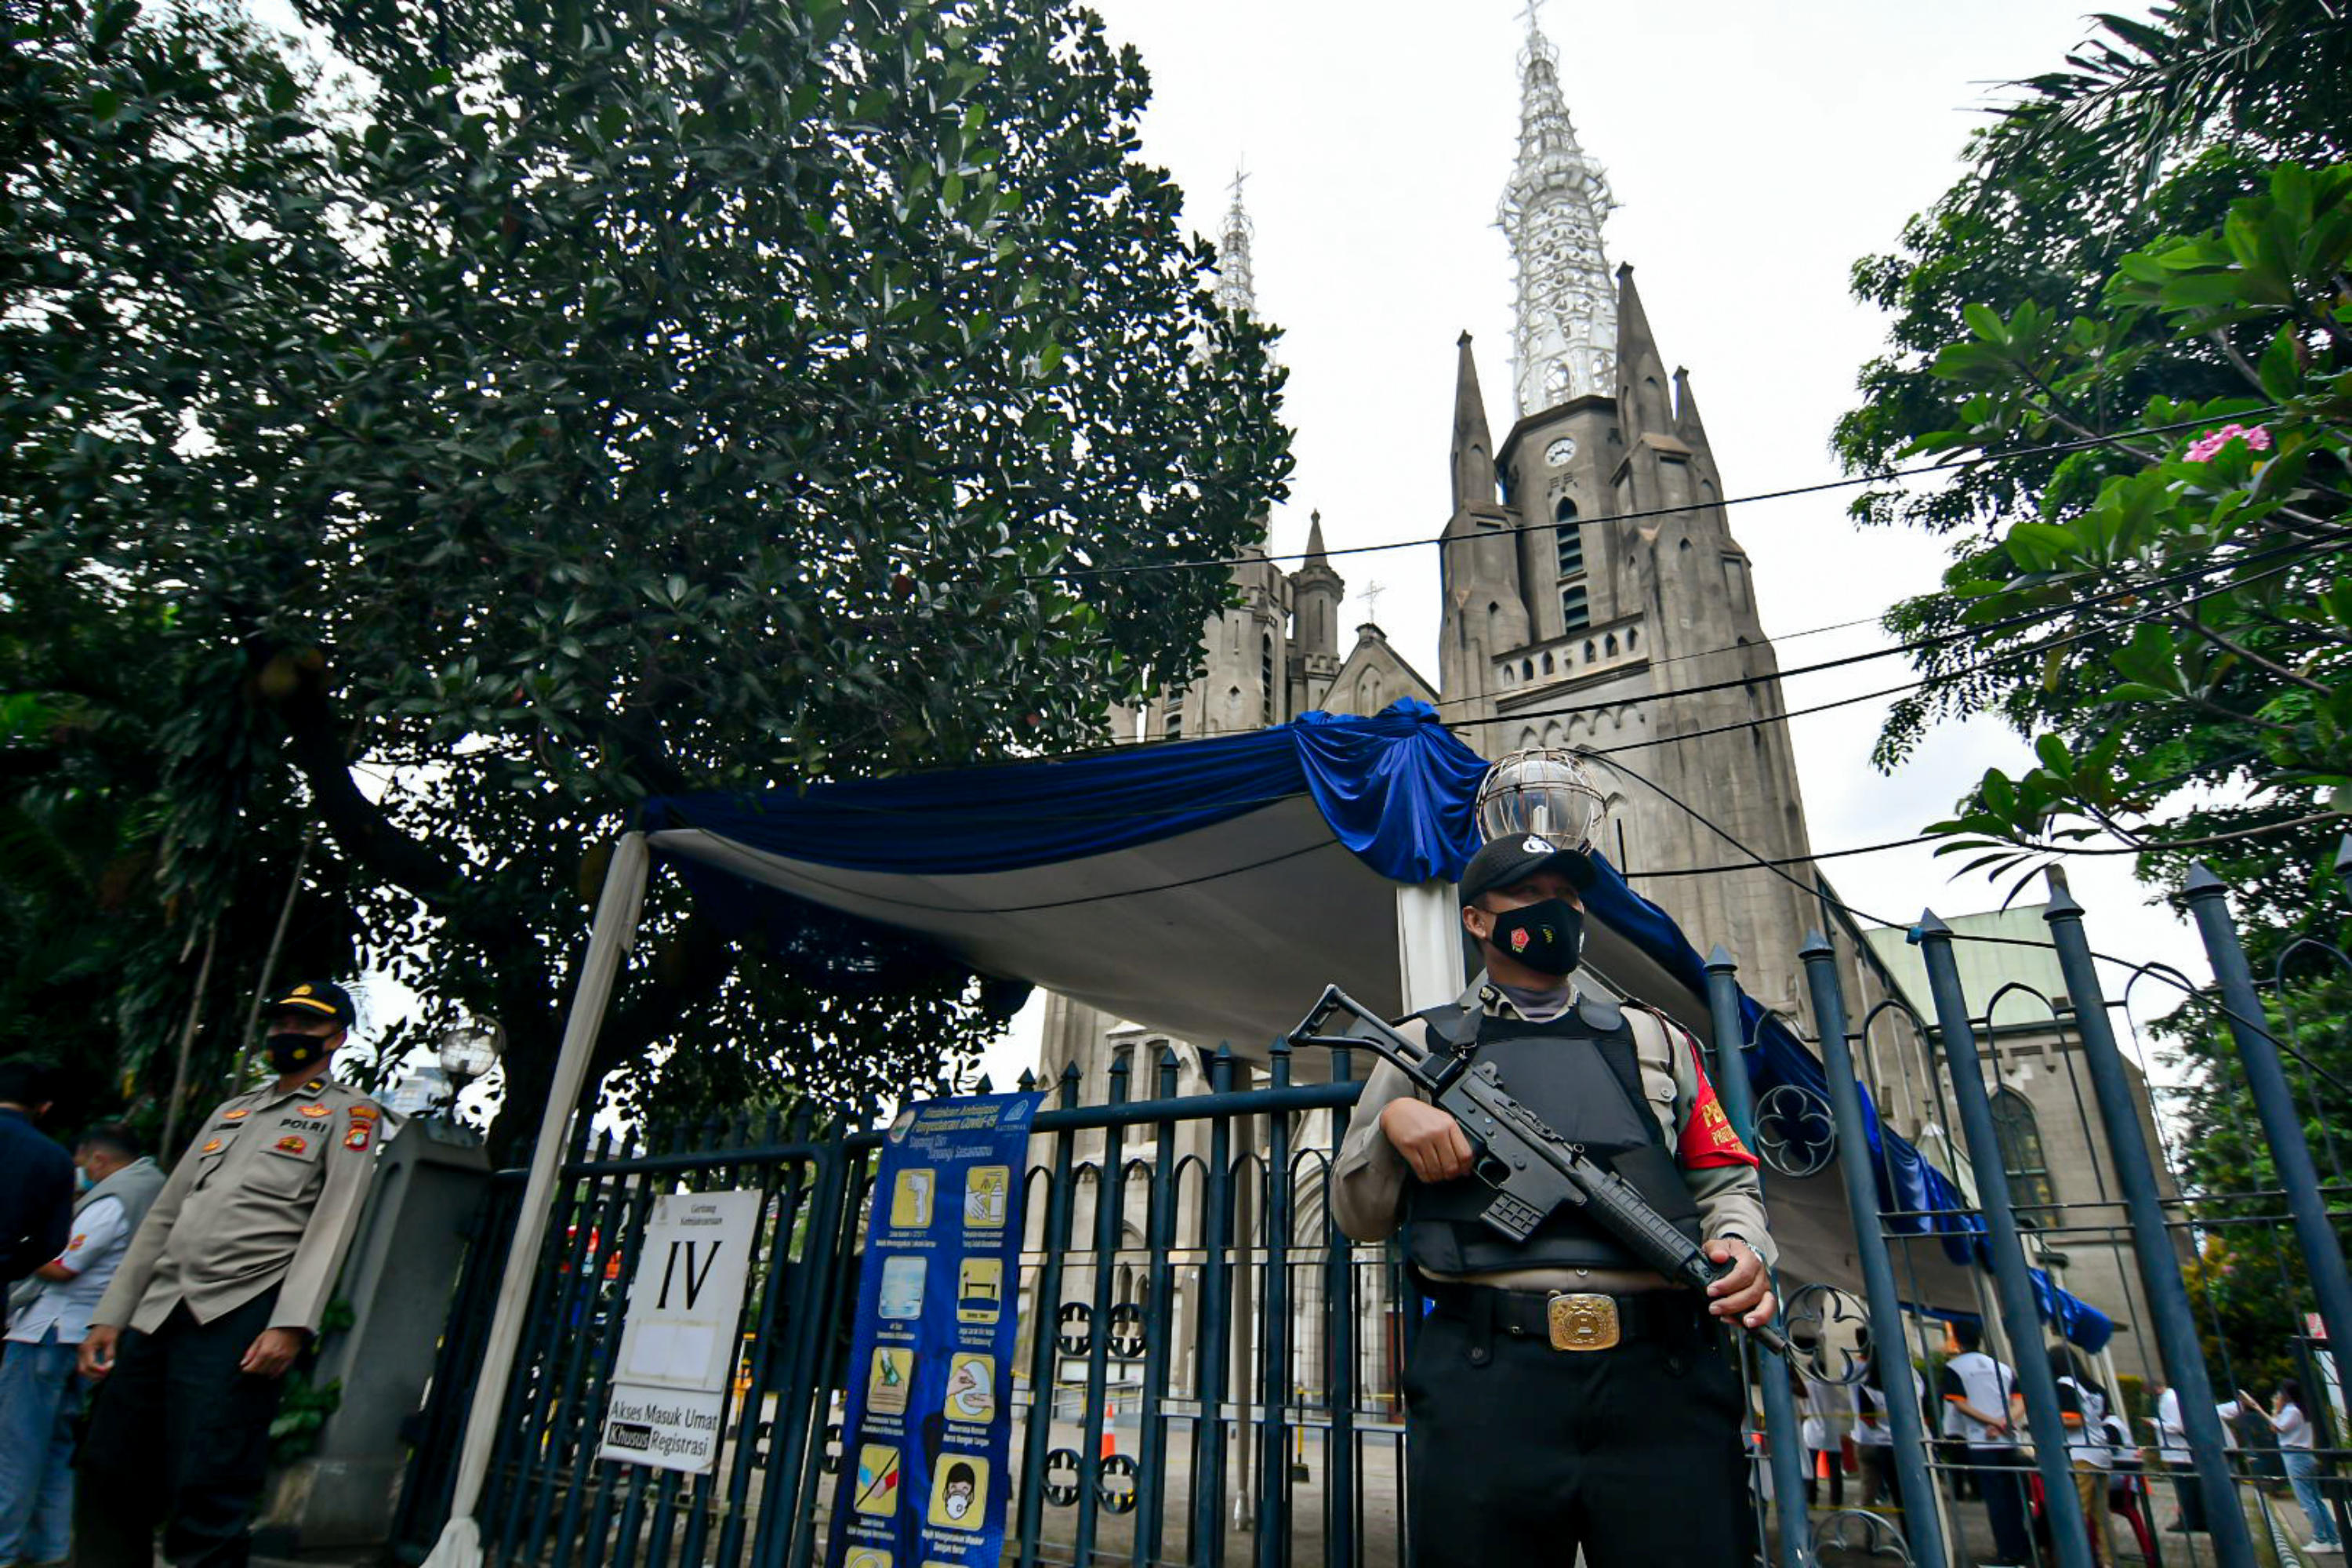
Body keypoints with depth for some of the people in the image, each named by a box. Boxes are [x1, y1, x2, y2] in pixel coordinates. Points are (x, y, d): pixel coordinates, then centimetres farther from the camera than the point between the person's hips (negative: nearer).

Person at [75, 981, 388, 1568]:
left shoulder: (349, 1113, 3)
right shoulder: (230, 1112, 24)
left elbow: (333, 1223, -8)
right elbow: (163, 1217, 22)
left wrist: (291, 1324, -18)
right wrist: (109, 1317, 14)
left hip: (237, 1320, -6)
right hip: (156, 1315, 7)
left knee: (205, 1495, -9)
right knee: (107, 1482, 7)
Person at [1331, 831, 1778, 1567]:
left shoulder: (1654, 1040, 20)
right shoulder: (1421, 1048, 14)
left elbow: (1726, 1180, 18)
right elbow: (1357, 1216, 12)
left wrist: (1741, 1244, -5)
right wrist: (1392, 1119, -7)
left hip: (1664, 1378, 2)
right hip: (1484, 1383, -1)